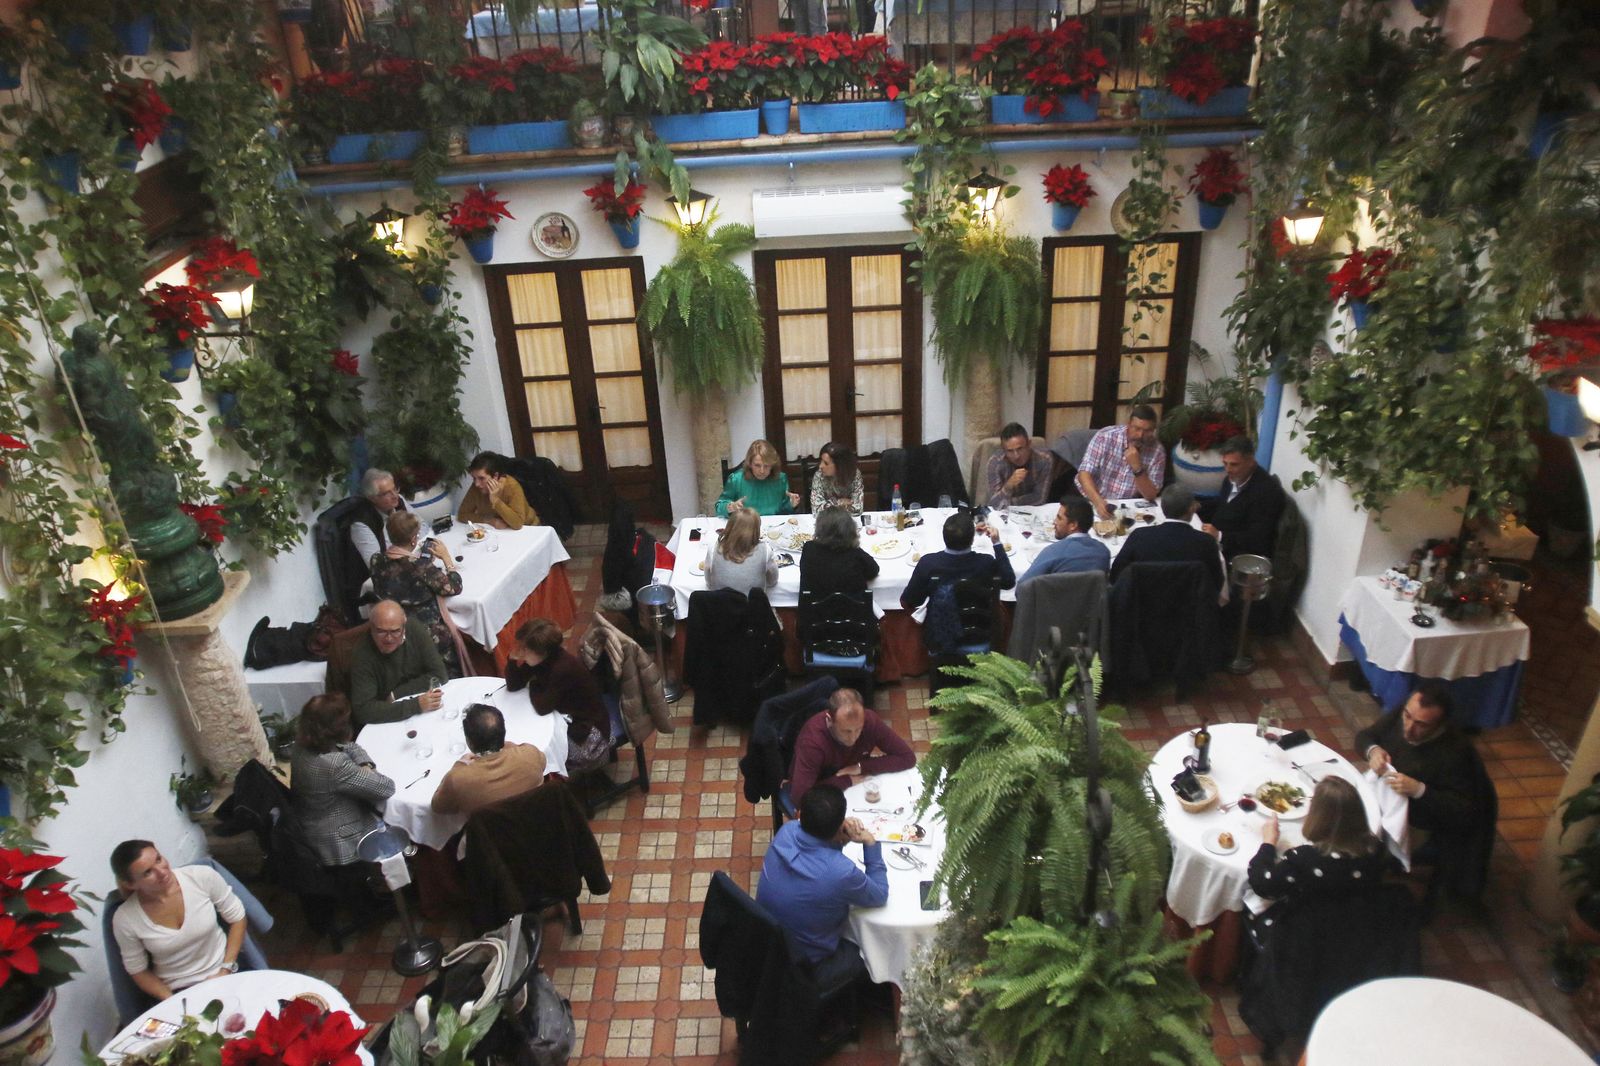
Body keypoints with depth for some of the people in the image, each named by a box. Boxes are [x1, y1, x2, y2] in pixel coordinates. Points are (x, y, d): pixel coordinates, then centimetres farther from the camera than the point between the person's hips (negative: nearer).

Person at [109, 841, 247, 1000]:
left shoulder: (202, 877, -14)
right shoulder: (124, 919, -12)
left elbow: (237, 918, -1)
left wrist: (226, 971, -7)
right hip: (177, 992, 1)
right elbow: (137, 970, 2)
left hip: (225, 975, -1)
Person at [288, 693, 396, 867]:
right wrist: (367, 774, -9)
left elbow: (352, 747, 4)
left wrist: (366, 768, -13)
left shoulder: (302, 745, -11)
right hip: (342, 846, -8)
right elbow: (387, 788, -28)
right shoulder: (334, 766, -36)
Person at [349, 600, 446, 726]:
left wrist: (396, 694, -15)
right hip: (387, 723, -3)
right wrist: (416, 705, -32)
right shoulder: (362, 655, -20)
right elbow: (363, 709, -26)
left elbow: (439, 674, -8)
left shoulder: (416, 629, -12)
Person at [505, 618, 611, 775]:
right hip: (567, 718, 8)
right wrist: (514, 659, -19)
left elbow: (542, 707, -24)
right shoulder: (538, 658, -9)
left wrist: (533, 685, -6)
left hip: (588, 734, -8)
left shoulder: (563, 668, -33)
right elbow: (513, 685, -3)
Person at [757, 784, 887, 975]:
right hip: (807, 965, -6)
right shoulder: (840, 872, -35)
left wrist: (842, 840, -13)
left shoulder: (786, 832, -18)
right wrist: (870, 843, -13)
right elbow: (880, 897, -14)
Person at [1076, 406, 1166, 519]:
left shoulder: (1157, 451, -8)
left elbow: (1150, 495, -9)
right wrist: (1098, 501, -34)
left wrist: (1137, 468, -25)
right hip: (1092, 501, -2)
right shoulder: (1105, 437, -13)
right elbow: (1085, 473, -17)